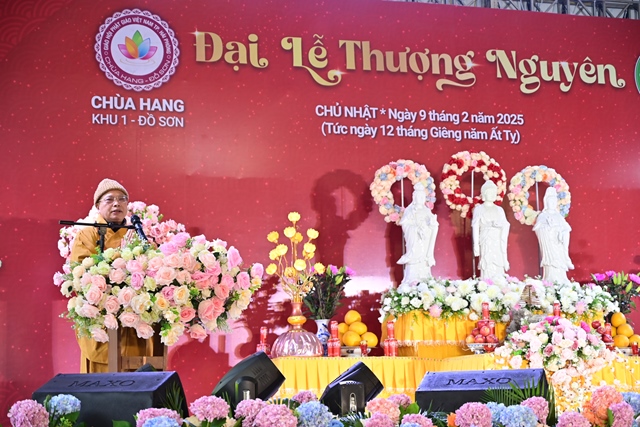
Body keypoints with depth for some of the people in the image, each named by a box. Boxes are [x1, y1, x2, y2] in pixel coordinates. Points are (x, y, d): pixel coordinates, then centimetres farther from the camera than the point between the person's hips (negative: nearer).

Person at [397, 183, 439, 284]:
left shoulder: (427, 211, 15)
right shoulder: (410, 210, 3)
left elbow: (433, 225, 10)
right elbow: (404, 224, -8)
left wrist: (432, 223, -12)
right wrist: (416, 228, -18)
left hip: (425, 238, 4)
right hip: (414, 238, -4)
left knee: (424, 257, -2)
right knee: (415, 256, -14)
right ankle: (412, 280, -17)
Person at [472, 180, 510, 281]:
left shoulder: (499, 210, 16)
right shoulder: (479, 209, 6)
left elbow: (505, 226, 9)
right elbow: (475, 227, 0)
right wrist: (476, 244, -8)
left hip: (499, 242, 3)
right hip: (486, 241, -3)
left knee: (499, 268, -2)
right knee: (487, 268, -9)